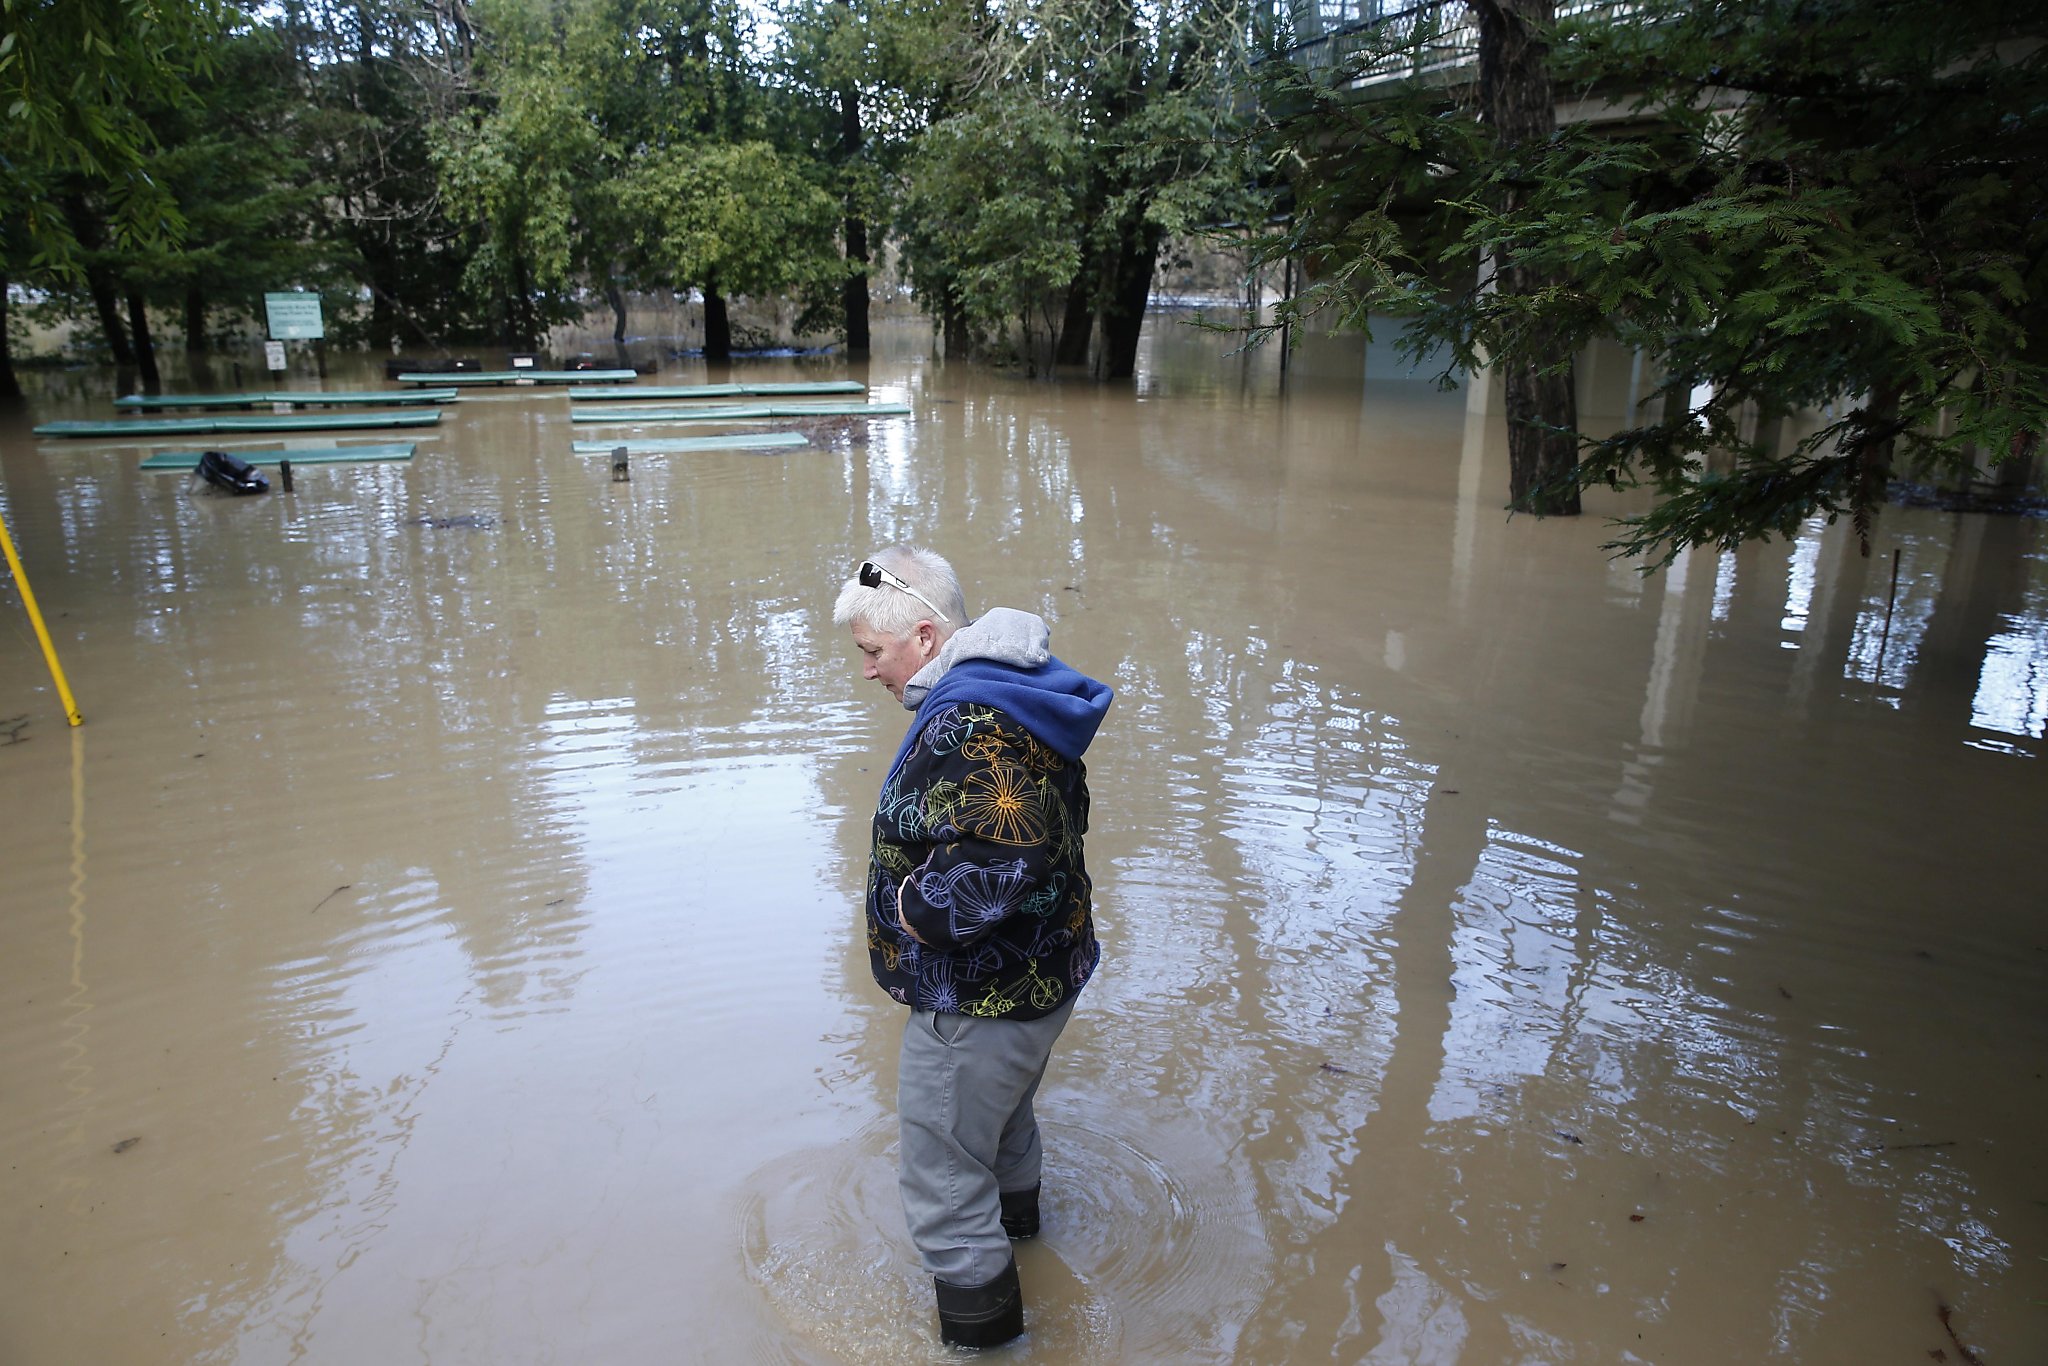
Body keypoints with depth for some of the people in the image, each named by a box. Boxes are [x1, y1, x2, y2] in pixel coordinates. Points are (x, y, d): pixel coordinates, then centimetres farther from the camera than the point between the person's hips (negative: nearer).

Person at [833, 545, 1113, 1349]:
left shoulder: (967, 724, -29)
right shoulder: (1010, 693, 4)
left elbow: (1002, 859, -39)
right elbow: (1047, 818, 16)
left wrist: (915, 907, -24)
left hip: (977, 1001, -11)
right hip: (1042, 974, 11)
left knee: (941, 1181, 5)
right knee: (1002, 1104, 36)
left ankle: (979, 1326, 21)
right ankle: (1014, 1208, 61)